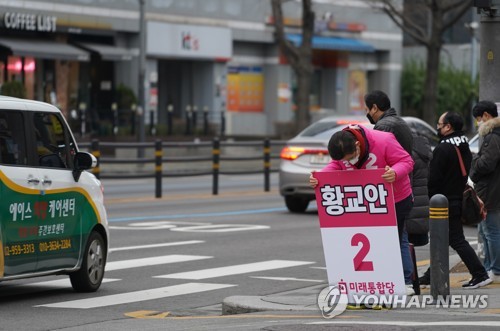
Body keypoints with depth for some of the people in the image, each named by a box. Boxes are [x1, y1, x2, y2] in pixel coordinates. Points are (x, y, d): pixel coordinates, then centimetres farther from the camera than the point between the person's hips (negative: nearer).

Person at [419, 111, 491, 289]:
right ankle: (431, 276, 23)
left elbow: (434, 179, -19)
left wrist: (431, 200, -11)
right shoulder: (464, 146, 12)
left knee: (457, 241, -7)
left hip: (446, 202, -10)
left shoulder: (443, 149, -18)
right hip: (460, 199, 10)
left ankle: (480, 275, -12)